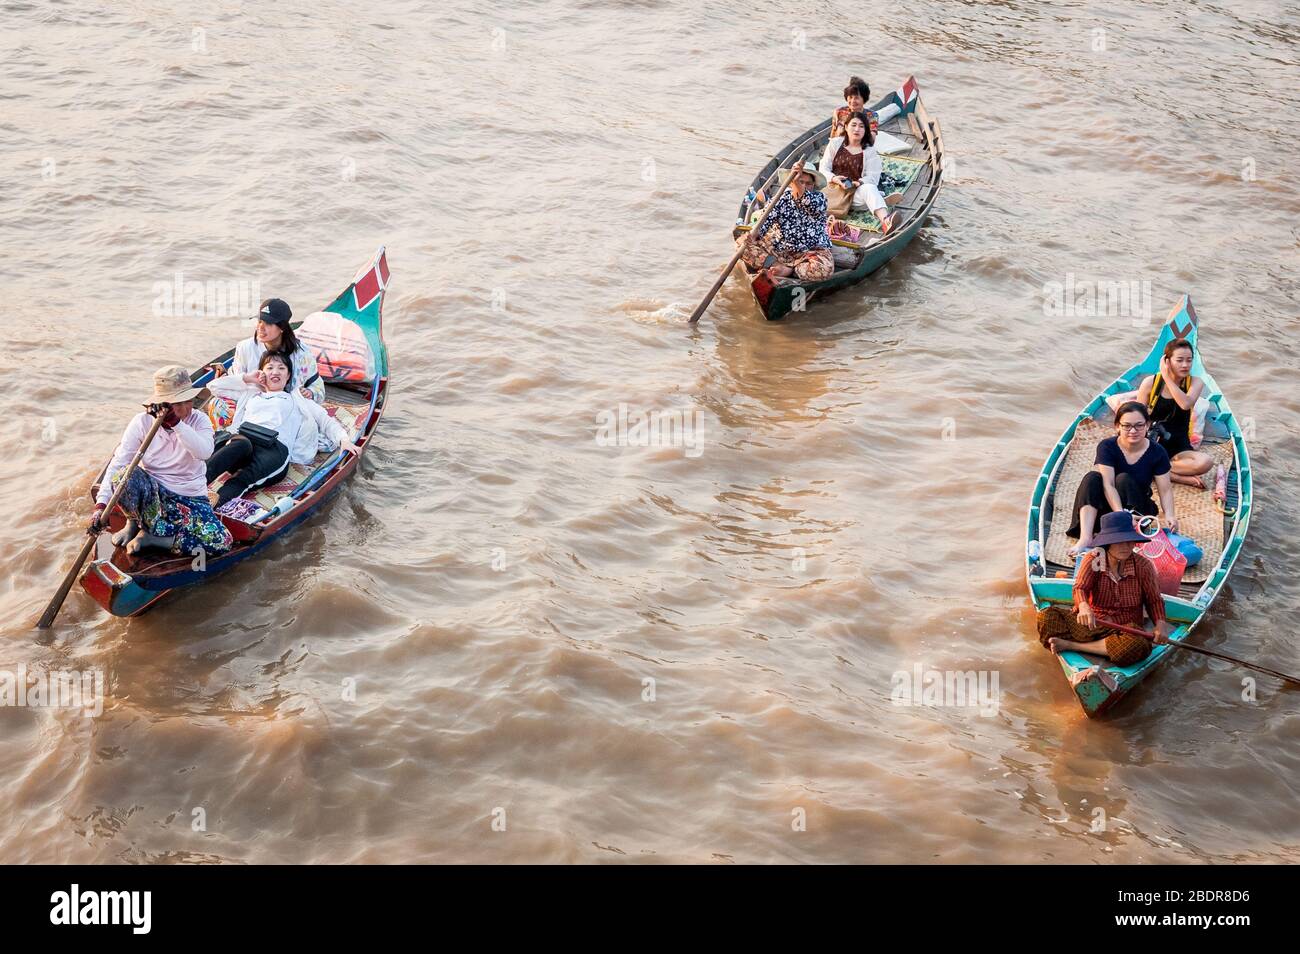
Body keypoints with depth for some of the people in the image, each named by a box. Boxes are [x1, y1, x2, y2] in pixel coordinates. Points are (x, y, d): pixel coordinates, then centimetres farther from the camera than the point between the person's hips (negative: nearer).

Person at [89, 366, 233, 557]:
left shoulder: (199, 420, -7)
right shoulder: (142, 422, -8)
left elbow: (205, 452, -29)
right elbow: (118, 463, -15)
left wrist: (175, 423, -40)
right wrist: (101, 505, -28)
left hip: (190, 498, 1)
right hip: (151, 493, -1)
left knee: (222, 542, -27)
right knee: (125, 475, -36)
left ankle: (149, 536, -13)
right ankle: (133, 524, -6)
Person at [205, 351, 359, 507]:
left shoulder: (297, 399, 35)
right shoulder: (251, 394, 42)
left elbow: (326, 421, 24)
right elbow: (214, 386, 41)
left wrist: (343, 439, 5)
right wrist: (246, 378, 35)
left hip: (276, 446, -1)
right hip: (243, 439, 1)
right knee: (242, 445, -41)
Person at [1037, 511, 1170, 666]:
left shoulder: (1143, 566, -3)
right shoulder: (1093, 559, -6)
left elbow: (1154, 600, 7)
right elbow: (1080, 587, -20)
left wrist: (1161, 624, -14)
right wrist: (1084, 607, -44)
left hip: (1125, 628, 1)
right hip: (1090, 623, 0)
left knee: (1140, 646, -39)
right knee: (1046, 616, -23)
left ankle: (1070, 645, -28)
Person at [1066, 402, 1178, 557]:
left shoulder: (1157, 452, -9)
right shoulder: (1107, 447, -12)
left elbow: (1165, 490, -11)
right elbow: (1108, 485, -24)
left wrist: (1169, 516, -32)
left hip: (1137, 507, 0)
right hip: (1107, 507, 0)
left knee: (1124, 479, -26)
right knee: (1092, 477, -27)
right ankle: (1085, 538, -45)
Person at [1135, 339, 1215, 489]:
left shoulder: (1195, 383, 1)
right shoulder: (1150, 382, -2)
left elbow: (1185, 404, -22)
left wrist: (1167, 378, -17)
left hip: (1179, 449, 1)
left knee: (1206, 462, -32)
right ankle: (1186, 479, -23)